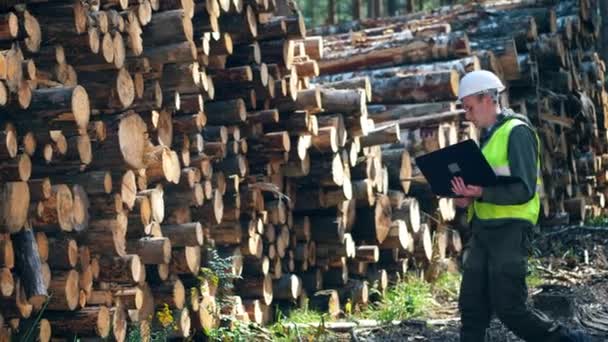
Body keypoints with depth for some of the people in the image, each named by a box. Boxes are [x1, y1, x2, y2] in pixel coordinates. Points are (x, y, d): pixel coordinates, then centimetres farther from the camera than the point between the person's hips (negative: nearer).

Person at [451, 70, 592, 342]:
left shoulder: (517, 132, -9)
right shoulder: (488, 136, 18)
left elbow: (524, 190, -17)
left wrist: (481, 193, -28)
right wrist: (469, 197, 6)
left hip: (509, 229, -9)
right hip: (483, 228, 9)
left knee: (509, 308, -8)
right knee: (471, 307, 5)